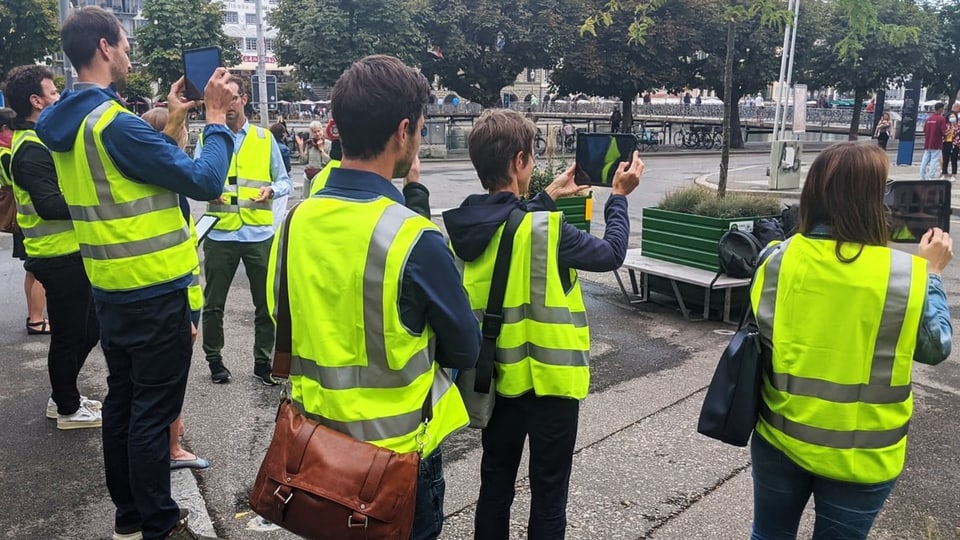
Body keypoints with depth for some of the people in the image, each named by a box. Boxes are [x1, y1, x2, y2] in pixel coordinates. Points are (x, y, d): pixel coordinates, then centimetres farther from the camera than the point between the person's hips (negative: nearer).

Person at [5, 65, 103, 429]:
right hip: (59, 257, -10)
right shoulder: (31, 149, -17)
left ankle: (63, 396, 32)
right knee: (69, 333, 3)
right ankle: (68, 409, 18)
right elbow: (49, 205, -25)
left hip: (69, 253, 10)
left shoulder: (38, 141, 15)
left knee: (87, 328, 18)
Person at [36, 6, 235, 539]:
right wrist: (215, 117, -9)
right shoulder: (115, 123, -21)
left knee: (122, 400, 18)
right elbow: (204, 181, -21)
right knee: (153, 413, 2)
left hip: (109, 289, 9)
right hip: (154, 293, -9)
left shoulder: (64, 124, 8)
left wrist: (173, 120, 17)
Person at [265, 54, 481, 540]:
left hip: (316, 437, 6)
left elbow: (286, 324, 7)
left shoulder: (297, 219, -7)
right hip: (395, 448, -5)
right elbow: (465, 351, -12)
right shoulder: (415, 241, -25)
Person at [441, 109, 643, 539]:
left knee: (495, 482, 20)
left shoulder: (468, 224, -5)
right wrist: (619, 196, 3)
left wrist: (548, 197, 19)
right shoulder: (544, 228, -23)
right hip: (548, 377, -6)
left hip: (497, 374, 6)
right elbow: (611, 254, -9)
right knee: (548, 491, 11)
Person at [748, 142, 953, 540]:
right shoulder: (907, 277, -18)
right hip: (861, 455, -1)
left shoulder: (780, 259, -14)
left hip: (781, 437, 2)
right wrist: (930, 272, 9)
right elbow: (936, 348, -1)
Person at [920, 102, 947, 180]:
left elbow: (924, 130, 11)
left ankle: (922, 177, 12)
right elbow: (943, 132, -15)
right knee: (934, 161, -4)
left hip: (927, 144, 6)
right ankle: (931, 178, -8)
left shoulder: (929, 118, 8)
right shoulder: (941, 119, -10)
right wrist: (945, 134, 6)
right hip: (937, 145, -6)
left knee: (925, 161, 8)